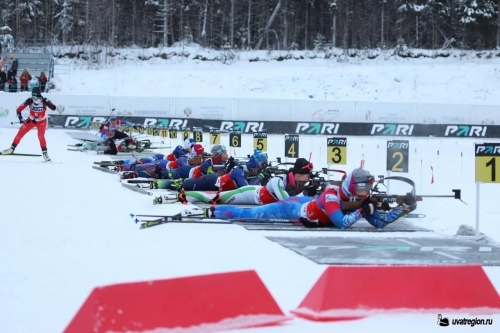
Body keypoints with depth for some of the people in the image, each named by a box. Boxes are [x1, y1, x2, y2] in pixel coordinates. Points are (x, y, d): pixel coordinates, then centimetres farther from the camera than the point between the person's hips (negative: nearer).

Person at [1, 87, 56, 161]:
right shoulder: (29, 101, -23)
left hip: (41, 121, -2)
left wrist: (47, 103, -52)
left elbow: (53, 108, -39)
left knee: (41, 136, -23)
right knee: (20, 133, 0)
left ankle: (45, 153, -12)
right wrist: (20, 118, -26)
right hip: (31, 120, 2)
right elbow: (19, 109, -14)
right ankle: (12, 148, 19)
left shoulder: (44, 101, -27)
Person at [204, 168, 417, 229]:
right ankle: (213, 211, 25)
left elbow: (380, 223, -15)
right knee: (251, 214, 8)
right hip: (296, 209, -6)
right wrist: (362, 211, -43)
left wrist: (402, 209, -27)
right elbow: (341, 223, -48)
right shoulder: (332, 196, -37)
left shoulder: (360, 199, -15)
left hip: (309, 203, 7)